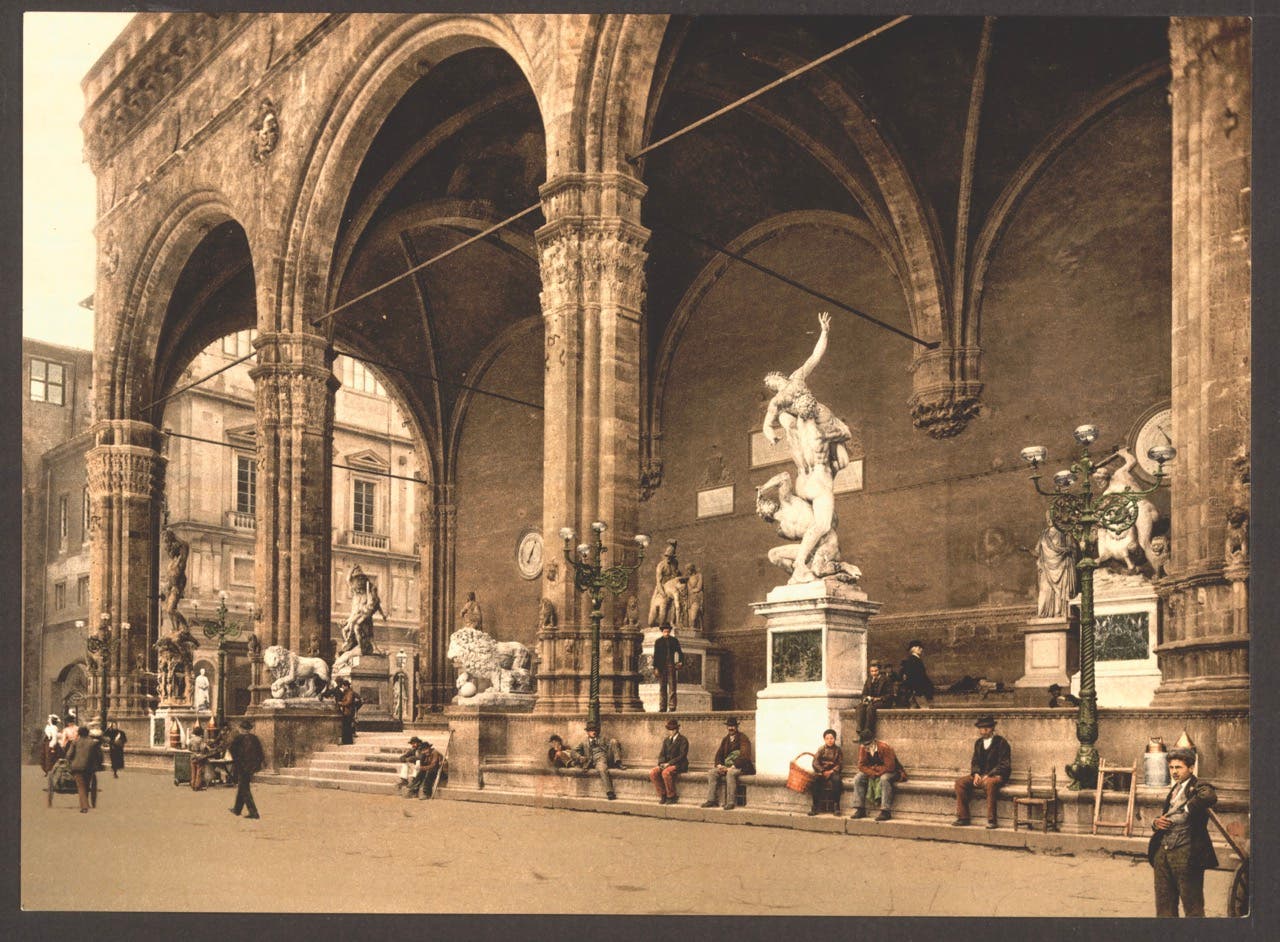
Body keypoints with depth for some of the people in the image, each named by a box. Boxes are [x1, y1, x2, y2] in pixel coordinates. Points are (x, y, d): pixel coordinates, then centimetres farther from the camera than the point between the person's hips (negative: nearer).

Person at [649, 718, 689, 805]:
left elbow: (682, 756, -14)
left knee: (666, 772, -35)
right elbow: (662, 754, 14)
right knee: (652, 772, -19)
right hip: (666, 764, 7)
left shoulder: (683, 740, -6)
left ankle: (671, 796, -18)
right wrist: (662, 763, -8)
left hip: (679, 765, -7)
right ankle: (663, 794, -7)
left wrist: (669, 763, -20)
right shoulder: (666, 740, 15)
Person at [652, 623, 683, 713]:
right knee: (662, 687, 2)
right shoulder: (658, 642, 10)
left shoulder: (674, 640, 11)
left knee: (672, 687, -5)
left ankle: (672, 707, -5)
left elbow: (679, 652, 14)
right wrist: (655, 667, -2)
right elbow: (655, 655, 7)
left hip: (671, 666, 0)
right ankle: (662, 707, 3)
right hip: (661, 667, 0)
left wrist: (680, 661, -4)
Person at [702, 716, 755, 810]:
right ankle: (711, 800, -15)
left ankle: (731, 802, -33)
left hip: (741, 767, -7)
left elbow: (744, 756, -17)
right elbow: (719, 754, 16)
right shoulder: (725, 739, 16)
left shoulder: (743, 738, -7)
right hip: (727, 766, 7)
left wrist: (732, 767, -22)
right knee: (711, 773, -13)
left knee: (730, 773, -37)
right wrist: (719, 765, -5)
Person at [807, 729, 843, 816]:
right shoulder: (821, 749, 7)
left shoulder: (838, 750, 6)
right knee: (814, 780, -31)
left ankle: (836, 805, -25)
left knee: (836, 779, -35)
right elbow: (815, 762, 0)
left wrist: (832, 771, -14)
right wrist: (823, 771, -14)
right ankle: (815, 806, -24)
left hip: (833, 771, -1)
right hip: (821, 771, 1)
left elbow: (840, 764, 2)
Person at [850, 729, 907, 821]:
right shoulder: (863, 748, -8)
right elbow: (861, 765, -7)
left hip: (890, 772, -6)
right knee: (858, 778, -16)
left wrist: (875, 769, -21)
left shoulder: (884, 747, -26)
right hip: (872, 771, 6)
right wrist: (873, 773, -25)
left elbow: (889, 767, -28)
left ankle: (886, 812, -37)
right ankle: (860, 809, -15)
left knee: (884, 779, -39)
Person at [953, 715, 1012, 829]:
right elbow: (975, 761, 17)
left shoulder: (1001, 742, -4)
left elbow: (1004, 764, -10)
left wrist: (988, 775, -19)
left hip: (997, 776, -6)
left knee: (989, 783, -40)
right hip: (981, 775, 6)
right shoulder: (978, 742, 15)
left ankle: (991, 819, -33)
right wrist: (976, 774, -5)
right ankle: (963, 817, -12)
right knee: (960, 782, -16)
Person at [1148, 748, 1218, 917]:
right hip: (1163, 851, 8)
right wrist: (1156, 823, 4)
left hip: (1186, 853, -8)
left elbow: (1210, 797, -30)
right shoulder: (1174, 790, 20)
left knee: (1192, 904, -2)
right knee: (1164, 904, 12)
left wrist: (1186, 811, -17)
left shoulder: (1198, 787, -5)